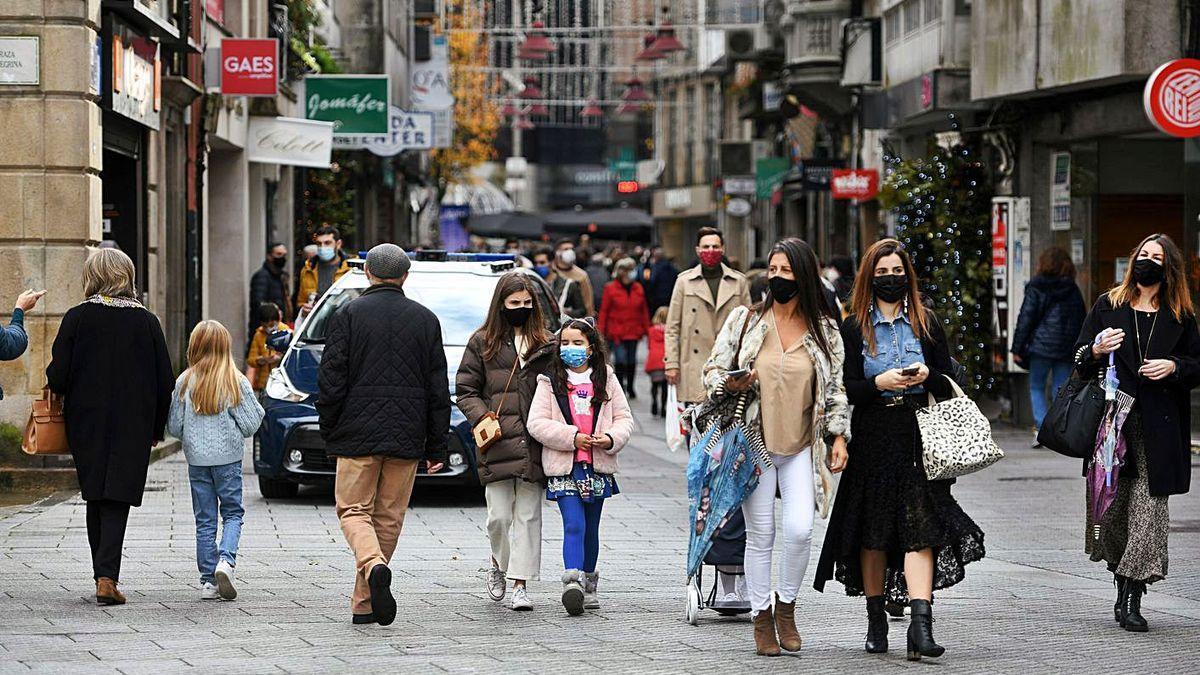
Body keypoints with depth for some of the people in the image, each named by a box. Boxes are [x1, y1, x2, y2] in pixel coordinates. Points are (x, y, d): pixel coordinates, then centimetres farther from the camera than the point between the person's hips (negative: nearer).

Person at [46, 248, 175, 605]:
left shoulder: (77, 318, -6)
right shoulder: (146, 321, -2)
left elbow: (58, 376, -9)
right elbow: (165, 381, 1)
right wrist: (156, 428, 12)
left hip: (86, 422, 0)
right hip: (133, 427, 0)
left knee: (96, 500, 14)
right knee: (117, 501, -1)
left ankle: (104, 575, 16)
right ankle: (107, 578, -15)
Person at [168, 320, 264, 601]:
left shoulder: (184, 382, -3)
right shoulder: (236, 382, -8)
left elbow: (174, 427, 2)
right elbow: (250, 424, -6)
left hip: (196, 459, 2)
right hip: (227, 457, -2)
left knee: (204, 520, 8)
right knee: (232, 513, 9)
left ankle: (208, 580, 6)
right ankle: (226, 560, -15)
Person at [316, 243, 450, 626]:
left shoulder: (349, 315, -2)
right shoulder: (425, 320, 6)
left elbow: (331, 379, -6)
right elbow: (438, 390, 5)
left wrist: (329, 433, 5)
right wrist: (436, 447, 9)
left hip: (358, 433, -2)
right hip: (407, 436, 2)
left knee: (354, 511, 3)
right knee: (389, 516, 9)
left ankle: (374, 566, -26)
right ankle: (364, 603, 12)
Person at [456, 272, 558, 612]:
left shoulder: (545, 344, 10)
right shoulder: (483, 343, 6)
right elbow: (465, 390, 7)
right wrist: (483, 418, -9)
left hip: (532, 444, 1)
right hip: (497, 443, -1)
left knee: (528, 516, 1)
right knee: (499, 516, -2)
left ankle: (520, 584, 5)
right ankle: (499, 563, 26)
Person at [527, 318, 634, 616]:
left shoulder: (606, 381, 7)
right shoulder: (550, 383, 1)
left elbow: (624, 419, 9)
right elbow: (537, 423, -6)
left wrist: (611, 439, -12)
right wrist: (571, 437, -15)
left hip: (598, 467, 3)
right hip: (565, 468, -3)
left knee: (591, 528, 13)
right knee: (574, 526, -16)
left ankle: (588, 584, 27)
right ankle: (573, 583, -26)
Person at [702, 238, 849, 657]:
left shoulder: (825, 331, 5)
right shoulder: (744, 320, 2)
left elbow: (835, 389, 10)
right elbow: (712, 370, 5)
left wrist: (838, 436, 1)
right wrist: (730, 384, -17)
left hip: (803, 446, 0)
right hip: (755, 441, 0)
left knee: (799, 529, -14)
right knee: (760, 535, 1)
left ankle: (786, 605, 9)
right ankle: (761, 617, 14)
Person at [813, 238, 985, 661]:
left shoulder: (927, 323, 11)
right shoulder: (854, 328, 6)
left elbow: (949, 384, 11)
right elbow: (844, 388, 1)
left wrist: (927, 376, -10)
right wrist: (879, 383, -16)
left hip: (919, 436, 0)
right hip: (872, 437, 0)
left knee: (921, 525, -13)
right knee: (872, 528, 5)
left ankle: (921, 621, -22)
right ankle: (876, 619, 19)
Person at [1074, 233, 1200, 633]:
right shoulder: (1108, 307, 11)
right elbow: (1080, 362, 11)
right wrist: (1096, 350, -11)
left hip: (1158, 427, -1)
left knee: (1148, 508, -9)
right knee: (1113, 502, -1)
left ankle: (1132, 599, -9)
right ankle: (1123, 590, 15)